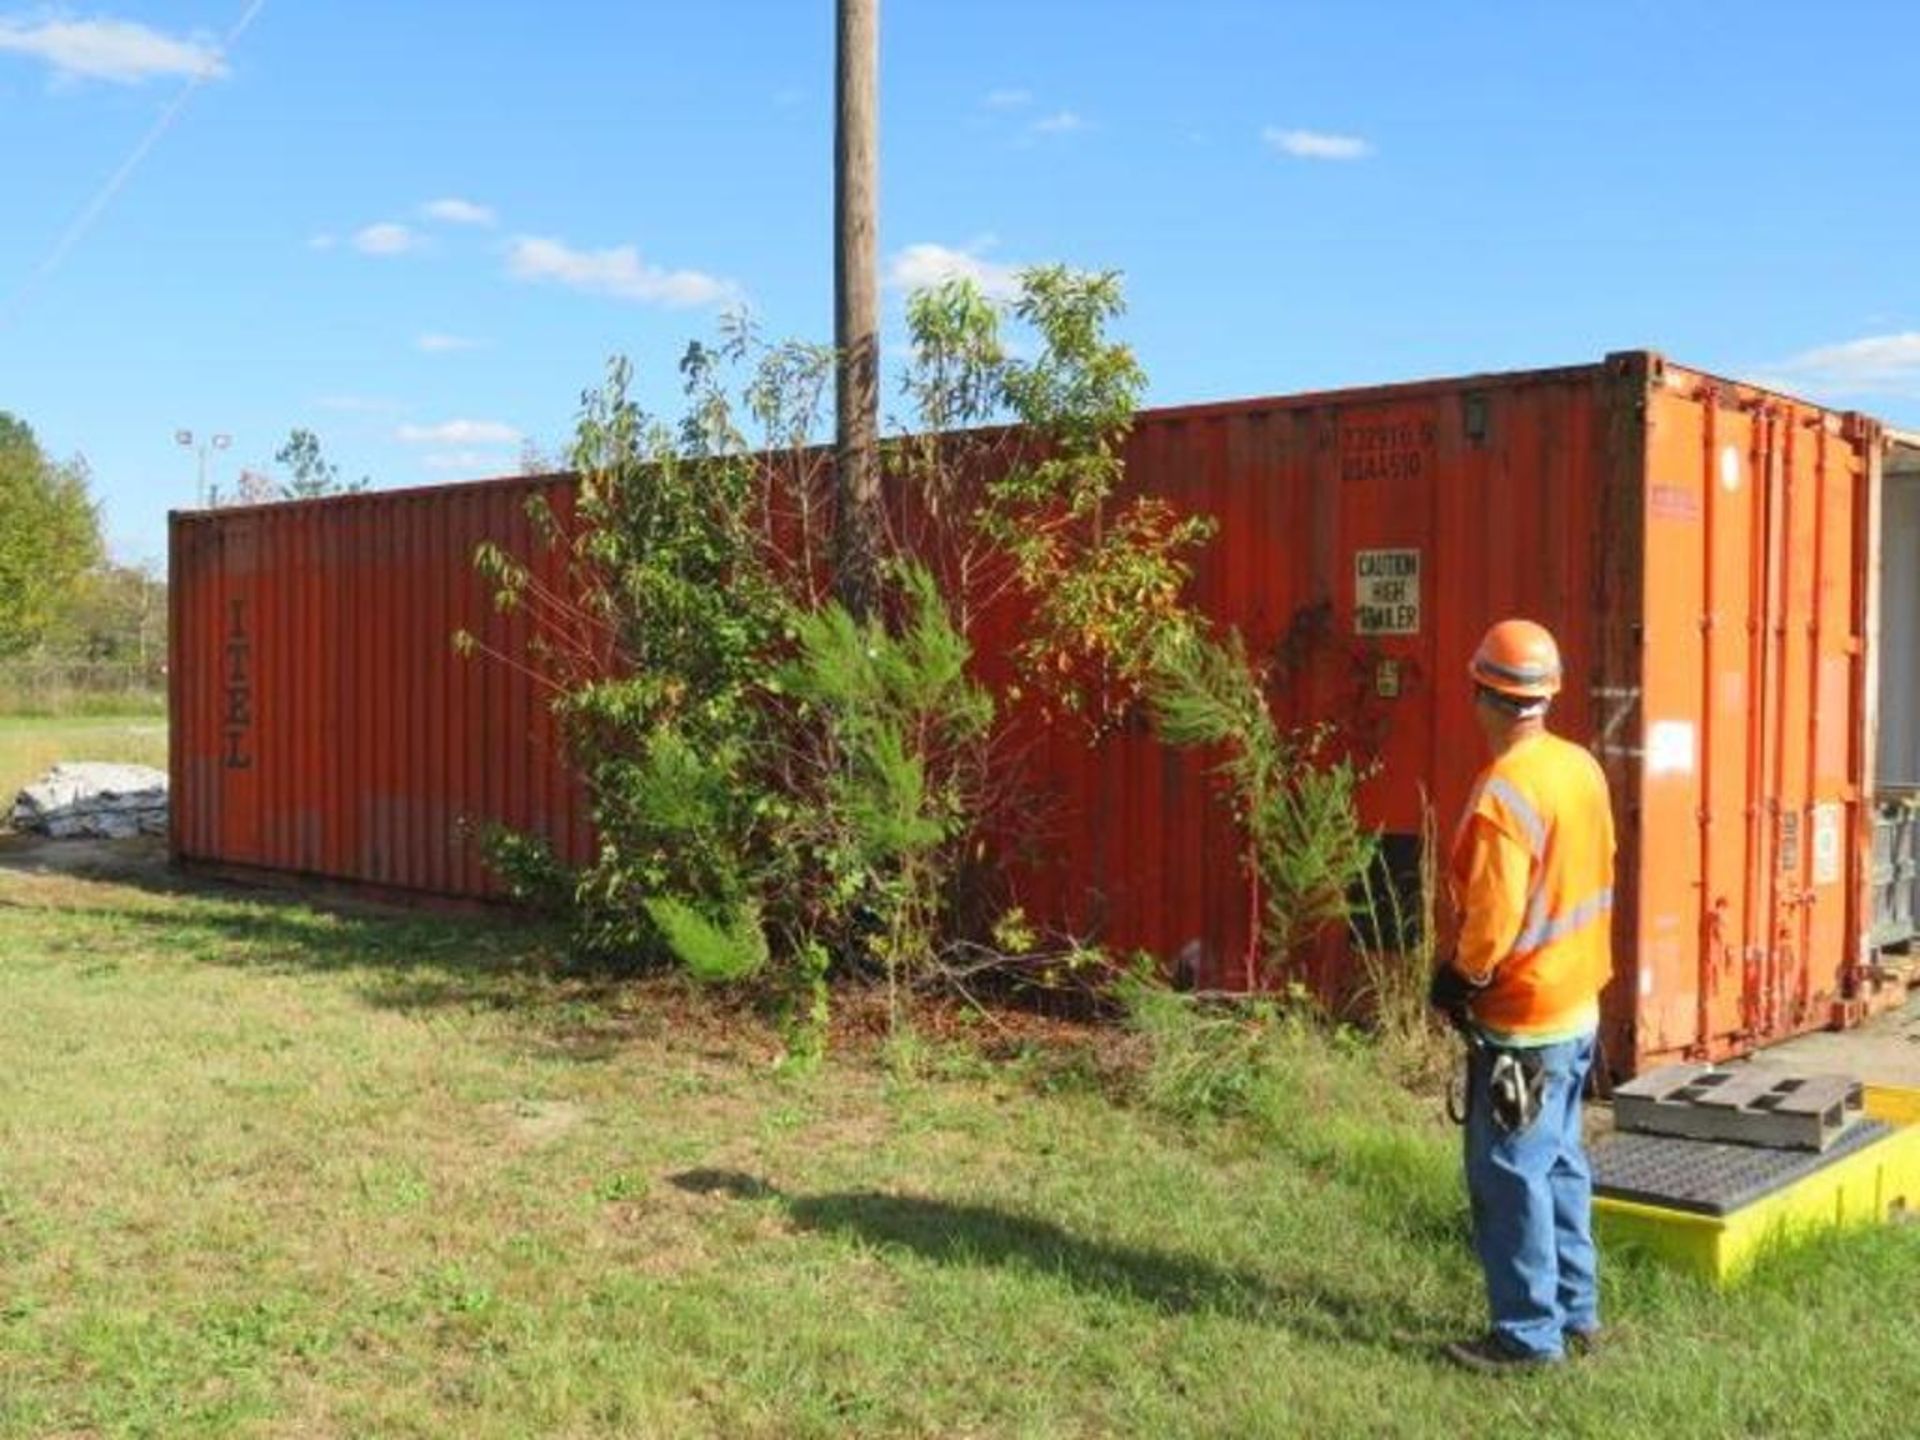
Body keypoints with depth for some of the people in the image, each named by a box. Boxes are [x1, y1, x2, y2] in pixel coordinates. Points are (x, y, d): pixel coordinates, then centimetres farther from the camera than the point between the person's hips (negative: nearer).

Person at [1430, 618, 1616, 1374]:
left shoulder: (1504, 792, -24)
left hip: (1522, 1020, -9)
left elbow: (1492, 921, -24)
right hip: (1577, 1005, 9)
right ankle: (1575, 1312, 28)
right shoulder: (1582, 767, 3)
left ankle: (1529, 1333, 11)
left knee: (1508, 1175, 2)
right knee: (1557, 1164, 18)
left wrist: (1461, 976, -6)